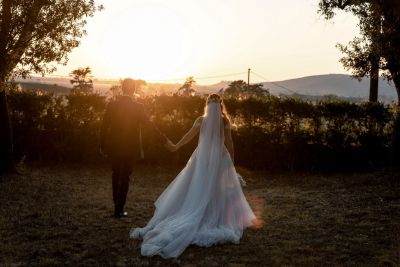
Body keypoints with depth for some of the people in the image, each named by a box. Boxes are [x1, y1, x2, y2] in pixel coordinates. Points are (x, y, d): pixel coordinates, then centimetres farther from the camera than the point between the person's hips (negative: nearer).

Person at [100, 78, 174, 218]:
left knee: (116, 175, 19)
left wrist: (102, 145, 9)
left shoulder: (112, 105, -4)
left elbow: (104, 126, -2)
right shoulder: (137, 107, -12)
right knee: (124, 177, 6)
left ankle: (117, 205, 30)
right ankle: (119, 209, 10)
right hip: (130, 148, -3)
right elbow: (149, 125, -12)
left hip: (114, 147, 3)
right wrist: (165, 141, -5)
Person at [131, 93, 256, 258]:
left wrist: (175, 147, 20)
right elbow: (229, 142, -4)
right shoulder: (225, 121, -5)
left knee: (197, 190, 7)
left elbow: (189, 136, 5)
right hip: (219, 158, -1)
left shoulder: (201, 120, -3)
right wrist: (231, 159, 7)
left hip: (202, 158, 1)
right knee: (218, 190, 9)